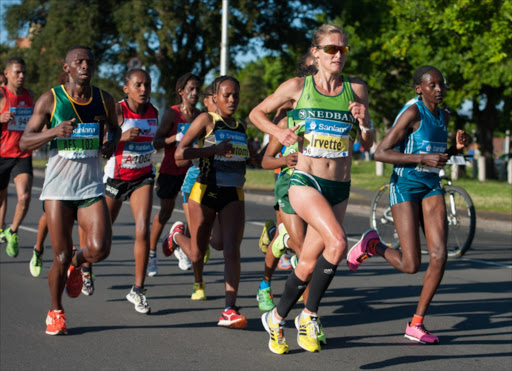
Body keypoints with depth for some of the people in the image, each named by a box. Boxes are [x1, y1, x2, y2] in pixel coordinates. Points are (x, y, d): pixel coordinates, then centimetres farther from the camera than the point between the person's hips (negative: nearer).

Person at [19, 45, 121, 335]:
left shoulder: (105, 101, 6)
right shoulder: (50, 100, -2)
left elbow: (114, 128, 26)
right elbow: (24, 142, -3)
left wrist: (112, 143, 2)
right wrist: (54, 131, -21)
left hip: (92, 188, 2)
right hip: (58, 188, -2)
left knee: (100, 249, -16)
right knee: (60, 257, -2)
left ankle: (77, 263, 21)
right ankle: (56, 311, 21)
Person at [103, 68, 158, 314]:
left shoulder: (153, 112, -1)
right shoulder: (117, 111, -16)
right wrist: (121, 137, -33)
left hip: (143, 178, 3)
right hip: (115, 178, -3)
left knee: (143, 230, -15)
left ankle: (138, 289, -6)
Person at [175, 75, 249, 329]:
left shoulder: (242, 126, 13)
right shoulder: (207, 120, -4)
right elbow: (180, 153, -14)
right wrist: (214, 149, -23)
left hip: (233, 196, 3)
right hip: (205, 193, -3)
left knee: (232, 251, -13)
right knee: (198, 253, 7)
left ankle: (229, 310, -18)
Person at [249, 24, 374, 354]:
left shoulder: (356, 89, 6)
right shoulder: (298, 87, 0)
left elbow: (368, 144, 10)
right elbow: (257, 113, 13)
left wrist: (363, 121, -10)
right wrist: (278, 132, -6)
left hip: (339, 189, 4)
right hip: (305, 181, -4)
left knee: (308, 263, 8)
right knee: (338, 242, -26)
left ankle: (278, 317, 31)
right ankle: (310, 315, -8)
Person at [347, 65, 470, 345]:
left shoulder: (443, 116, 11)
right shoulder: (412, 113, -14)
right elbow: (380, 153, -18)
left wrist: (457, 147, 4)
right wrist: (423, 159, -23)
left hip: (431, 189, 7)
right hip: (404, 187, -7)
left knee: (439, 256, -10)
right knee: (411, 266, -10)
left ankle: (416, 324, 0)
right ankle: (372, 245, 22)